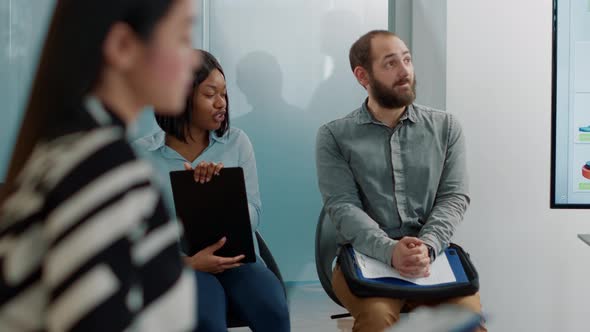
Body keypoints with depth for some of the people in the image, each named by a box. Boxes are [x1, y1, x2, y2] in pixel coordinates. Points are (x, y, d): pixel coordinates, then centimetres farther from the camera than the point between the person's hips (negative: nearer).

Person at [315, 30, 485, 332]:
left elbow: (454, 197, 2)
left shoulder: (446, 127, 10)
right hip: (365, 257, -2)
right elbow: (343, 206, -6)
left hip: (433, 255, 2)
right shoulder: (334, 136, 4)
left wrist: (427, 246, -18)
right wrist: (390, 251, -24)